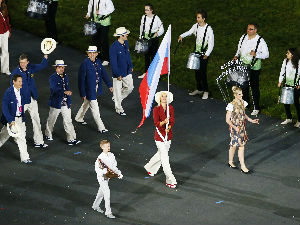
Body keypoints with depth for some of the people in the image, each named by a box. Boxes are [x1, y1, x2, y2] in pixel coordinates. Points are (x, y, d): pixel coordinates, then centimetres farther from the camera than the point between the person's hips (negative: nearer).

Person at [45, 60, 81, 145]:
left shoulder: (66, 77, 9)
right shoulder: (53, 78, -12)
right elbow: (55, 89, -28)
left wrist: (69, 101, 16)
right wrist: (65, 92, -43)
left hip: (66, 103, 5)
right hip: (56, 103, -4)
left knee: (68, 121, 0)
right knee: (51, 120, 13)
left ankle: (71, 139, -1)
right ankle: (48, 134, 35)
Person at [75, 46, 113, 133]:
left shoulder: (98, 61, -2)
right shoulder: (85, 64, -22)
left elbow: (103, 73, 8)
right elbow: (81, 79, -19)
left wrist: (109, 85, 6)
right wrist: (83, 94, -18)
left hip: (96, 88, 7)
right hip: (89, 89, -7)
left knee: (86, 104, 25)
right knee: (94, 108, -1)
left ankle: (78, 118, 47)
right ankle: (100, 127, 6)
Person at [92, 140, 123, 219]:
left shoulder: (111, 155, -4)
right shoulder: (100, 158, -23)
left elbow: (114, 166, 5)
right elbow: (97, 169, -21)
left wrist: (118, 173, -7)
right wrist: (105, 171, -35)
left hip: (107, 176, 7)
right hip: (102, 177, -7)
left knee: (101, 191, 22)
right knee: (107, 193, -9)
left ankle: (95, 206, 41)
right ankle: (108, 212, -1)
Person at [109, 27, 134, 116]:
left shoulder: (126, 43, -1)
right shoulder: (114, 47, -24)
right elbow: (113, 62, -22)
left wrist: (131, 66, 21)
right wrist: (118, 75, -21)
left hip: (127, 72, 7)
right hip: (118, 73, -7)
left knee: (129, 87, 16)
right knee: (118, 90, 7)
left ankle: (116, 98, 38)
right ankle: (119, 109, 23)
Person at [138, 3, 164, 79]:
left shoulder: (156, 18, -12)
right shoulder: (144, 17, 3)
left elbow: (161, 29, -6)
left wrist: (157, 33, -24)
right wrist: (141, 38, 15)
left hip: (154, 40, -5)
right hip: (145, 39, 5)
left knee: (153, 56, -1)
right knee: (146, 56, 14)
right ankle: (146, 72, 26)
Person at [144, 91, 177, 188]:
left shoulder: (170, 108, 1)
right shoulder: (156, 109, -11)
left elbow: (172, 121, 2)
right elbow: (156, 123, -16)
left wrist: (168, 128, -17)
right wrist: (164, 122, -36)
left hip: (168, 134, 5)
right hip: (160, 135, -5)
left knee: (161, 154, 21)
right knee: (165, 158, -6)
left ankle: (149, 168, 47)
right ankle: (170, 180, -4)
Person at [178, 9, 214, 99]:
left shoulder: (208, 29, -16)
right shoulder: (196, 26, 0)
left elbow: (211, 43, -13)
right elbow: (190, 32, 16)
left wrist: (207, 54, -20)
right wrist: (182, 36, -3)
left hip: (204, 54, -6)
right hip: (196, 52, 6)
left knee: (203, 72, -5)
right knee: (197, 71, 11)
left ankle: (206, 91, 7)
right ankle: (199, 89, 25)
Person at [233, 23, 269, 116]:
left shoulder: (260, 41, -13)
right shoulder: (243, 37, 3)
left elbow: (266, 55, -11)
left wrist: (256, 54, -27)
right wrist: (237, 56, 1)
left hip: (254, 68, -5)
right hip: (243, 66, 5)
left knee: (254, 87, 2)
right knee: (243, 86, 17)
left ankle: (256, 108, 13)